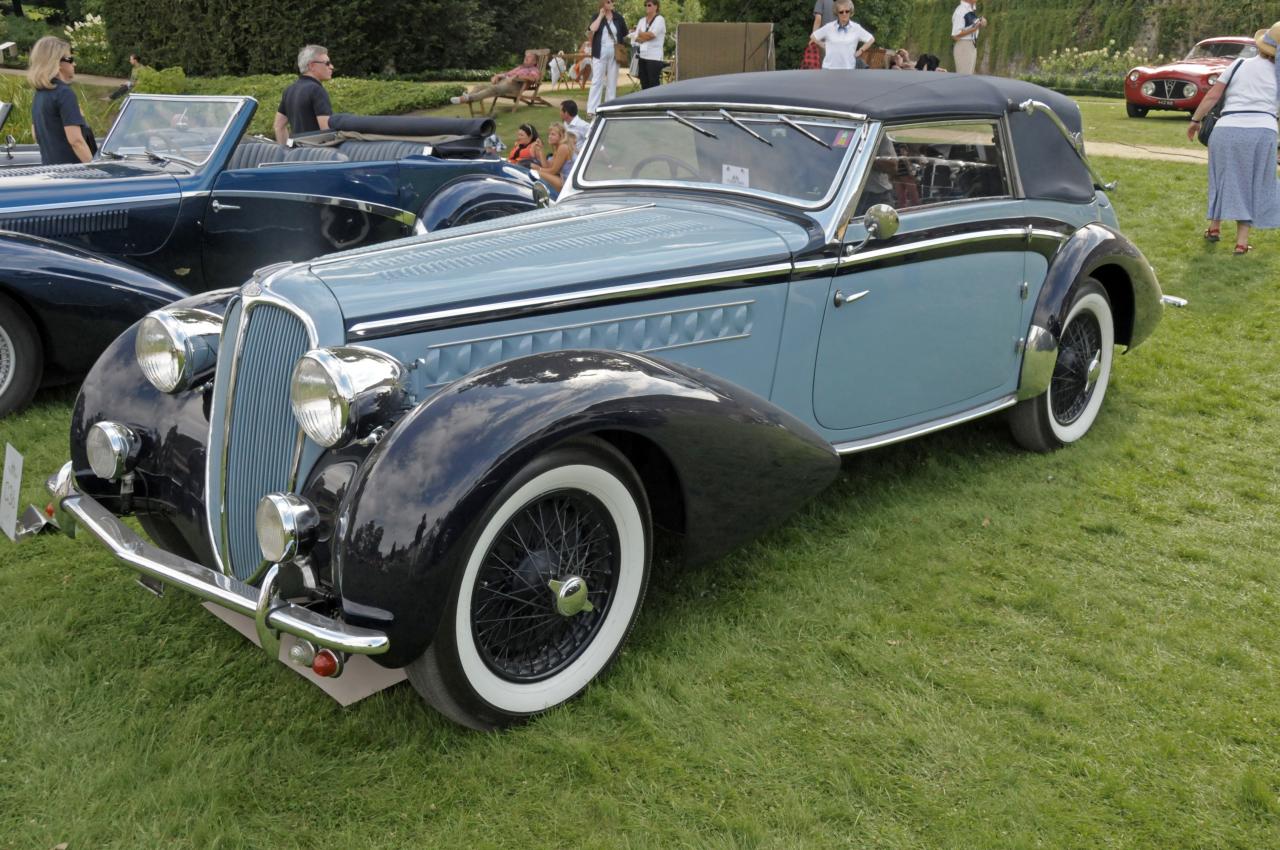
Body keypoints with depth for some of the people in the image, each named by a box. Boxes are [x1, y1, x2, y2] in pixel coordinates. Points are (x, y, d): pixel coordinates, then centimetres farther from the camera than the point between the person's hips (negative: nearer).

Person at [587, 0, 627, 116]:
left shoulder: (618, 17, 7)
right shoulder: (597, 17, 2)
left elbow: (624, 35, 12)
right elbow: (592, 29, -18)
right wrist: (601, 16, -12)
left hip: (614, 53, 3)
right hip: (600, 53, -3)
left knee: (612, 81, 7)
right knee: (597, 80, -7)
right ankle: (592, 109, -9)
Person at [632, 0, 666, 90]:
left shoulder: (659, 19, -2)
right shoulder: (642, 20, 15)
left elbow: (652, 35, -14)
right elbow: (636, 38, 6)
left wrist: (641, 34, 3)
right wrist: (647, 36, -8)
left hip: (654, 57, -6)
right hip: (642, 56, 6)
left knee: (653, 85, -9)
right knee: (644, 85, 7)